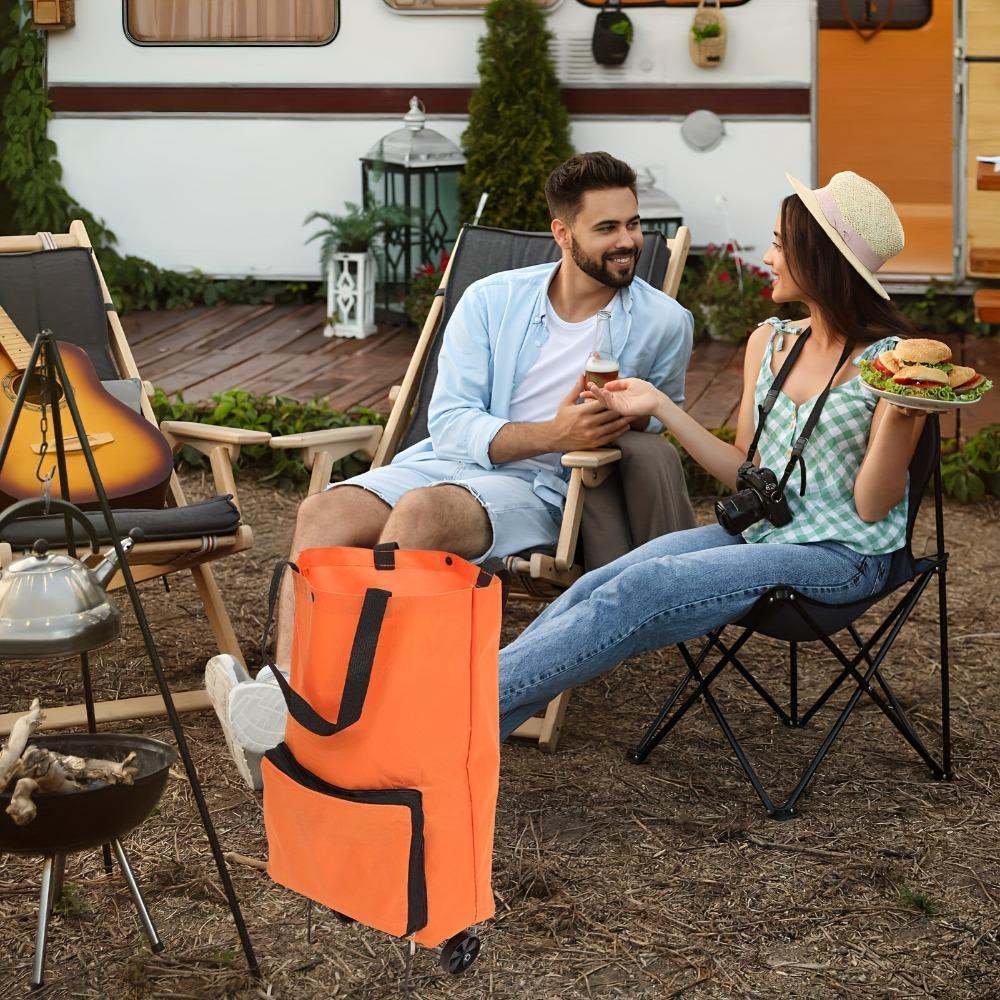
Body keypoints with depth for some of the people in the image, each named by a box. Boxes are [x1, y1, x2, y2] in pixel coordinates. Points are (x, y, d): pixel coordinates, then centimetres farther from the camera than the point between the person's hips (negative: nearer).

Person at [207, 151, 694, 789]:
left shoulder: (664, 324, 5)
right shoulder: (493, 300, 9)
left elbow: (657, 431, 16)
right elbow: (451, 421, 0)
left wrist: (613, 425, -9)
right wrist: (552, 434, -17)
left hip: (544, 492, -3)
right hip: (447, 461, 4)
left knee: (422, 510, -35)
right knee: (324, 513, -26)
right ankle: (289, 694, -42)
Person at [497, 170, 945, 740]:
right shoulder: (769, 342, 10)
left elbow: (871, 505, -11)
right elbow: (747, 474, 14)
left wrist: (899, 412, -26)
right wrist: (660, 406, 8)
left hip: (842, 557, -6)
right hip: (761, 532, 6)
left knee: (642, 590, -27)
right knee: (596, 589, -18)